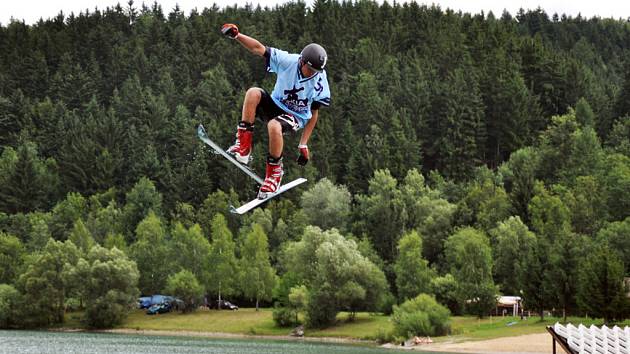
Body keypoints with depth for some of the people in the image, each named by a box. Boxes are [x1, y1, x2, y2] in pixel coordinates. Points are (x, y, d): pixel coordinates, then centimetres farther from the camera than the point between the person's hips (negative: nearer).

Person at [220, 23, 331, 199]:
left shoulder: (320, 80, -15)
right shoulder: (288, 61, -15)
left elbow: (314, 114, -6)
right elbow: (259, 48, -13)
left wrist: (303, 144, -6)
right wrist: (236, 35, -27)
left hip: (296, 117, -3)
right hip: (275, 105, 3)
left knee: (274, 126, -38)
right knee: (253, 92, -29)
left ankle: (274, 172, -16)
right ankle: (243, 146, -28)